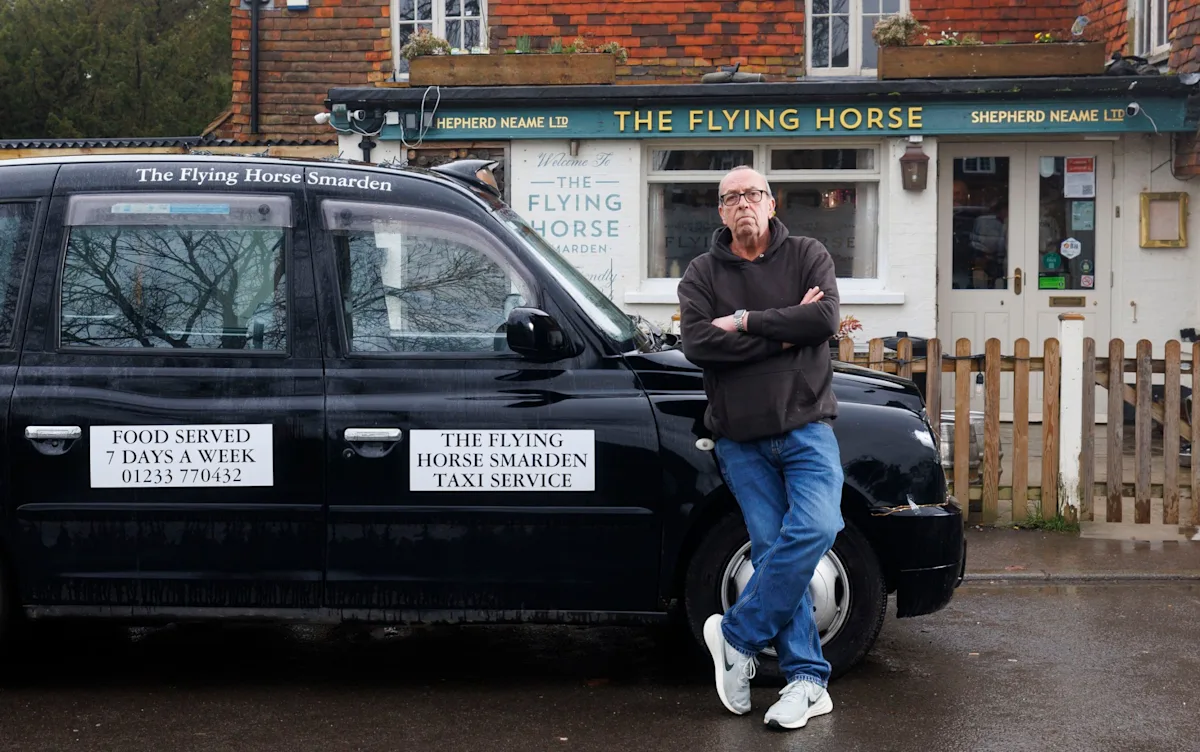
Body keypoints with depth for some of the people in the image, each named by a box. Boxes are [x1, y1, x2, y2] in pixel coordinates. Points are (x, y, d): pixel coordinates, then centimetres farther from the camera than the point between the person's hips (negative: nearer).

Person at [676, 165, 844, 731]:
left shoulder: (807, 256, 7)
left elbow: (824, 319, -12)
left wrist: (746, 321, -12)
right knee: (771, 548, -4)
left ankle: (737, 636, -6)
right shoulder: (702, 274, 8)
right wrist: (783, 334, -12)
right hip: (740, 437, 1)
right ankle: (807, 680, -1)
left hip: (805, 425, -1)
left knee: (814, 528, -21)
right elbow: (696, 343, -10)